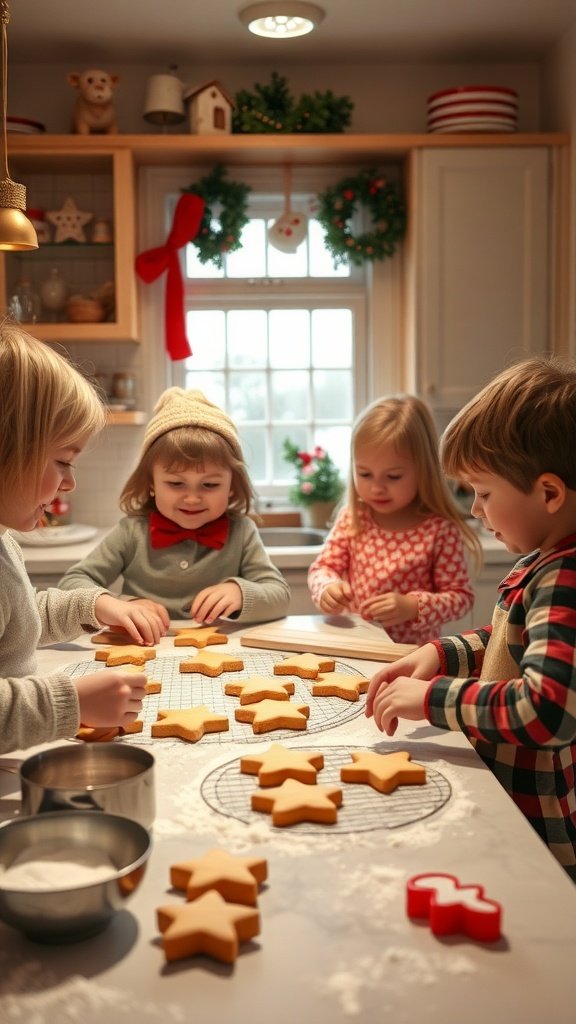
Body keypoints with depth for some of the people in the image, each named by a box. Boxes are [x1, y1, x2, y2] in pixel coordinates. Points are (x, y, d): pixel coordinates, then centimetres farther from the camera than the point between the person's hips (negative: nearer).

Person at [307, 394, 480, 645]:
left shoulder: (439, 529, -8)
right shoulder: (351, 518, 4)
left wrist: (413, 607, -22)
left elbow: (461, 596, -5)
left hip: (412, 652, -3)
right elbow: (322, 567, 8)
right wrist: (327, 588, -15)